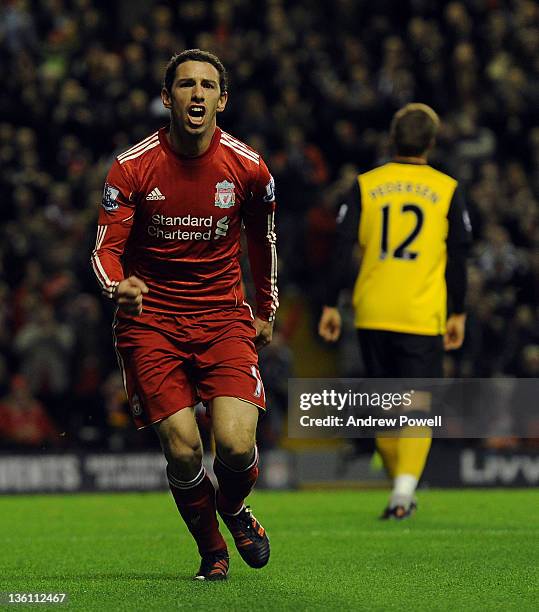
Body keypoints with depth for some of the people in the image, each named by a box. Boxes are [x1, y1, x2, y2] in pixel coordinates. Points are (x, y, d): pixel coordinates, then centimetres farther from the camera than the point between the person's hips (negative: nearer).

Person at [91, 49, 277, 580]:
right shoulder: (131, 168, -8)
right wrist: (119, 287, -30)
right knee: (182, 451, -12)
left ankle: (233, 508, 20)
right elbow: (106, 248, -8)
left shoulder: (247, 168, -3)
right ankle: (212, 550, 18)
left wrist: (265, 311, 24)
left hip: (224, 317, 1)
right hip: (150, 321, -1)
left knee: (236, 445, -17)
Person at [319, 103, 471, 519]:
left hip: (372, 314, 2)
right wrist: (458, 314, 11)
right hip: (422, 315, -2)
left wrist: (331, 305, 6)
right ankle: (404, 489, -19)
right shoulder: (447, 189, 2)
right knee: (419, 407, -1)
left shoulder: (365, 186, 5)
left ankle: (402, 488, 23)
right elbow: (459, 258, 3)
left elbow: (343, 248, 1)